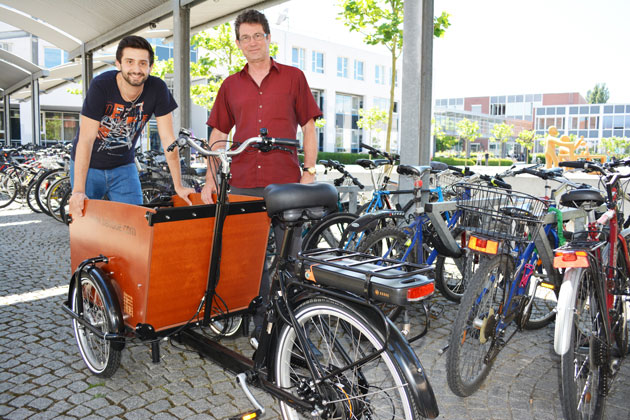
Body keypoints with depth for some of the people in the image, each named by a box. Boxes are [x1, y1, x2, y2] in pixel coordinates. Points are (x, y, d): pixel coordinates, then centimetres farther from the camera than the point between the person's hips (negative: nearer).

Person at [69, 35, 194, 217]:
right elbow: (86, 139, -26)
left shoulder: (157, 88, -16)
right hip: (89, 166, -2)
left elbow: (168, 139, -14)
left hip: (124, 166, 2)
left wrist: (178, 186, -17)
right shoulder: (101, 86, -23)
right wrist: (78, 191, -33)